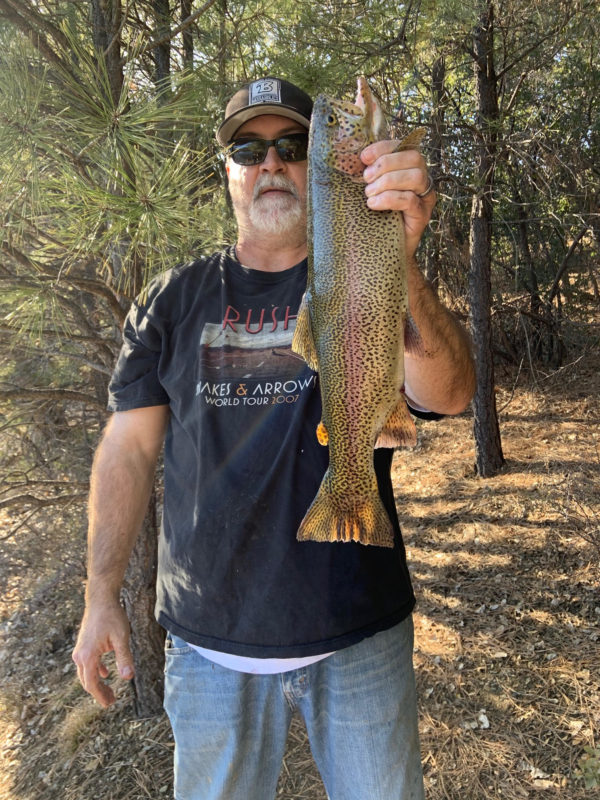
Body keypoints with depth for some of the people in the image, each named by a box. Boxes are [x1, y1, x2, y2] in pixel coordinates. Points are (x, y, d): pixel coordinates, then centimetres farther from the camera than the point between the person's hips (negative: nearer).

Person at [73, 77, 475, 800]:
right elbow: (129, 447, 2)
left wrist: (400, 265, -38)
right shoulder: (175, 300, 3)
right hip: (208, 640, 2)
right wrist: (101, 595, -1)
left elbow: (447, 395, -20)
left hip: (358, 632, 0)